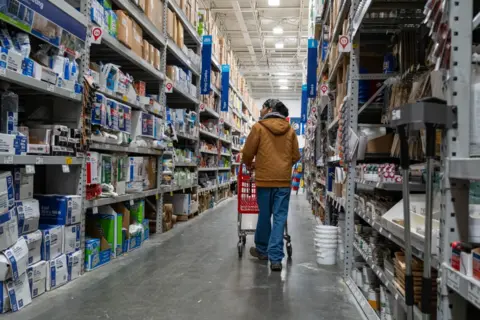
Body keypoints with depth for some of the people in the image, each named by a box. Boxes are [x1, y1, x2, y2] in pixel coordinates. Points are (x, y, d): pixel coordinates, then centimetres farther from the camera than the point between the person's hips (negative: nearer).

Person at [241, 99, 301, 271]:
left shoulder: (258, 127, -2)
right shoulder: (290, 130, 6)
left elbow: (248, 152, -1)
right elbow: (296, 156, 10)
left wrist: (249, 164, 20)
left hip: (265, 178, -2)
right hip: (284, 179, 2)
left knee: (264, 215, 12)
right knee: (280, 218, 2)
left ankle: (262, 250, 29)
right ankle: (275, 257, -1)